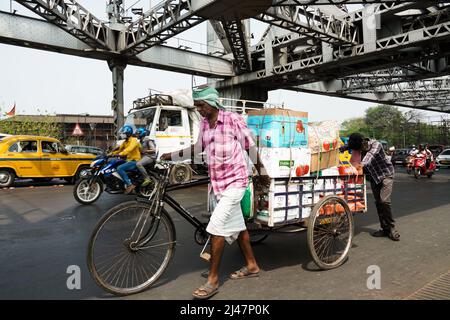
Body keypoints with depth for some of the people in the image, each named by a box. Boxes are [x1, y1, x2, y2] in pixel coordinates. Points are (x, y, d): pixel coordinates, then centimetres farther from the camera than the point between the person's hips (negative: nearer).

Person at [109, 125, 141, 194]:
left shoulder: (133, 140, -13)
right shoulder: (125, 142, 17)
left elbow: (129, 149, -29)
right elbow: (119, 149, 15)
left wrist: (120, 154, -40)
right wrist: (112, 153, -1)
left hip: (134, 161, -10)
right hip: (129, 160, 10)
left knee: (119, 168, -27)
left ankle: (130, 185, -27)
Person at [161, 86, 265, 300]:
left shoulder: (234, 120, -14)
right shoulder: (204, 123, 5)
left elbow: (251, 147, -7)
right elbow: (198, 147, 17)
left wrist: (261, 173, 2)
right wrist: (171, 155, 11)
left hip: (234, 182, -7)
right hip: (218, 182, 7)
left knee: (216, 227, -12)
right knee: (237, 225, 16)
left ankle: (212, 280, 1)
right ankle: (252, 266, 32)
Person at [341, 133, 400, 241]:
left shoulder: (375, 144, -26)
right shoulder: (357, 149, -9)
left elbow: (371, 154, -44)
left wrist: (362, 164, -61)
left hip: (386, 174, -5)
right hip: (374, 178, 5)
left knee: (384, 201, -17)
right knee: (378, 202, 5)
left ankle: (391, 228, -6)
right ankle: (385, 228, 14)